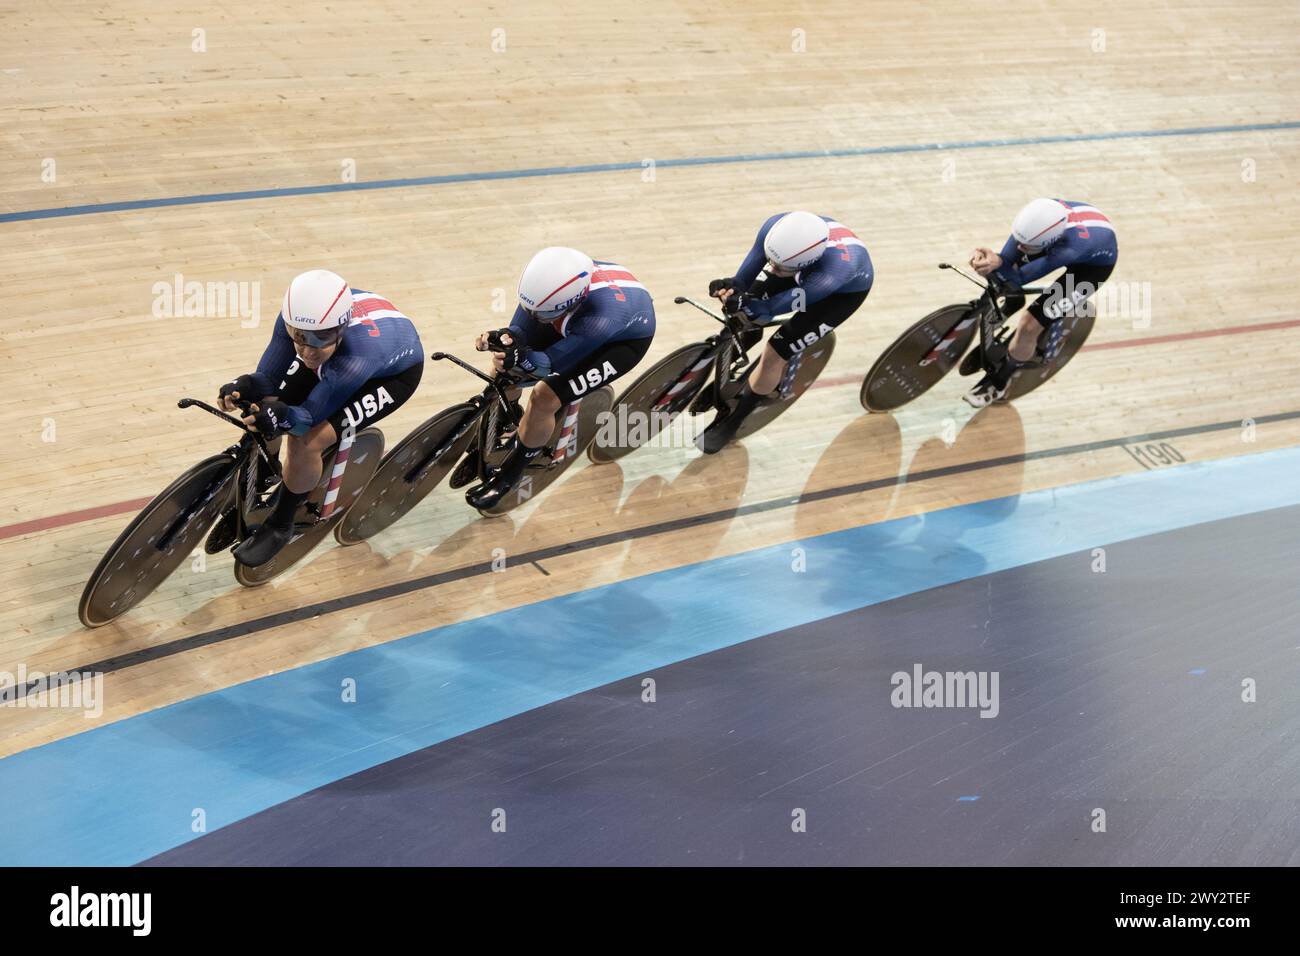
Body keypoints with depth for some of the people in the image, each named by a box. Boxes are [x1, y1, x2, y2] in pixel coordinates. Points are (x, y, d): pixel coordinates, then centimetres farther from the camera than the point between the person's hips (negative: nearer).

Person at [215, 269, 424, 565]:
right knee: (263, 411, -8)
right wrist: (246, 386, -45)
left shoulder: (359, 351, -45)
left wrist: (284, 417, -55)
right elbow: (269, 378, -22)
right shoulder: (295, 319, -33)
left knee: (307, 441, -24)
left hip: (395, 371, -5)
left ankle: (279, 526, 3)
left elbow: (311, 413, -33)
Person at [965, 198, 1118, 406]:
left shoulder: (1071, 248, -46)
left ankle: (1000, 378, 14)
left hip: (1096, 261, -6)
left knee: (1029, 326, -13)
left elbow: (1018, 279, -39)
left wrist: (997, 264, -59)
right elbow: (1007, 258, -25)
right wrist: (990, 261, -48)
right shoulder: (1036, 216, -33)